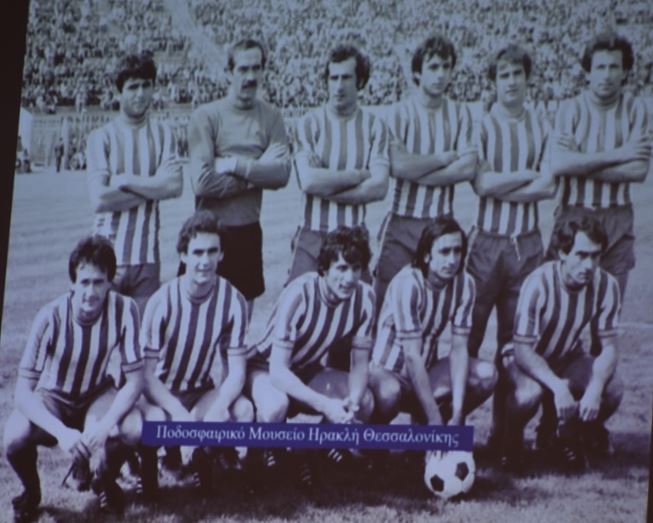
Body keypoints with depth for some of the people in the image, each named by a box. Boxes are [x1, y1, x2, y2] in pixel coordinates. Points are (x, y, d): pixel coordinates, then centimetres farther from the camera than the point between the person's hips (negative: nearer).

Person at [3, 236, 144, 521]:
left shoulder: (124, 310, -24)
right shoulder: (51, 317, -28)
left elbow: (135, 379, -19)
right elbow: (23, 392, -27)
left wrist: (105, 425, -35)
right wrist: (62, 432, -42)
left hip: (96, 394, 1)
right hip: (51, 397, -1)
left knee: (134, 428, -30)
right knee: (15, 439, -32)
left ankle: (105, 480, 5)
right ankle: (31, 491, 5)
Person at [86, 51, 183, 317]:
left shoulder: (163, 134, 9)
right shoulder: (101, 137, 0)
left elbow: (176, 186, -5)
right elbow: (99, 200, -10)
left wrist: (126, 180, -8)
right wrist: (153, 186, -5)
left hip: (147, 254, 2)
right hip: (109, 253, -2)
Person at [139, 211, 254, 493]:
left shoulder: (233, 301, -12)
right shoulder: (163, 301, -20)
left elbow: (236, 371, -11)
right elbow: (146, 374, -19)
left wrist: (219, 407, -32)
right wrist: (180, 414, -33)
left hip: (201, 392, 3)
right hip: (160, 394, -3)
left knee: (243, 410, -28)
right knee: (154, 421, -36)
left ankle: (202, 457, 3)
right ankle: (149, 461, 1)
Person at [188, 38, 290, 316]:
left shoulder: (270, 117, 5)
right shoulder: (205, 116, -6)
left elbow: (282, 173, -8)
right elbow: (202, 182, -17)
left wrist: (234, 164, -14)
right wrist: (258, 171, -10)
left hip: (249, 233, 4)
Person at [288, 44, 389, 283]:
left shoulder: (374, 125, 4)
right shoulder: (310, 123, -1)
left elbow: (379, 188, -6)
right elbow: (308, 181, -14)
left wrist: (327, 188, -11)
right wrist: (360, 174, -7)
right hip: (313, 235, -2)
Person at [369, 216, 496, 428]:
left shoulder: (464, 284, -8)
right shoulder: (408, 283, -25)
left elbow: (459, 348, -11)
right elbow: (412, 356, -27)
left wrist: (457, 415, -21)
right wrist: (436, 421, -28)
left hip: (426, 371, 6)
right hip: (388, 371, -6)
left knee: (487, 374, -16)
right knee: (390, 392, -39)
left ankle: (422, 426, 3)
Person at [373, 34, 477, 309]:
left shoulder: (460, 113, 8)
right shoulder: (400, 112, -2)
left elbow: (468, 168, -5)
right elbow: (397, 165, -17)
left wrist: (417, 171, -10)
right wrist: (445, 157, -7)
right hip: (403, 222, -3)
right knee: (386, 297, -4)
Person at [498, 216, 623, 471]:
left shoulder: (606, 285, -17)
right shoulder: (538, 284, -29)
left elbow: (609, 347, -14)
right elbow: (523, 350, -29)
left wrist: (595, 388, -34)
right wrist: (557, 386, -45)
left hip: (568, 359, 4)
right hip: (525, 358, -4)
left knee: (613, 389, -25)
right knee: (530, 392, -38)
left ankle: (567, 435, 6)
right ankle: (511, 440, -2)